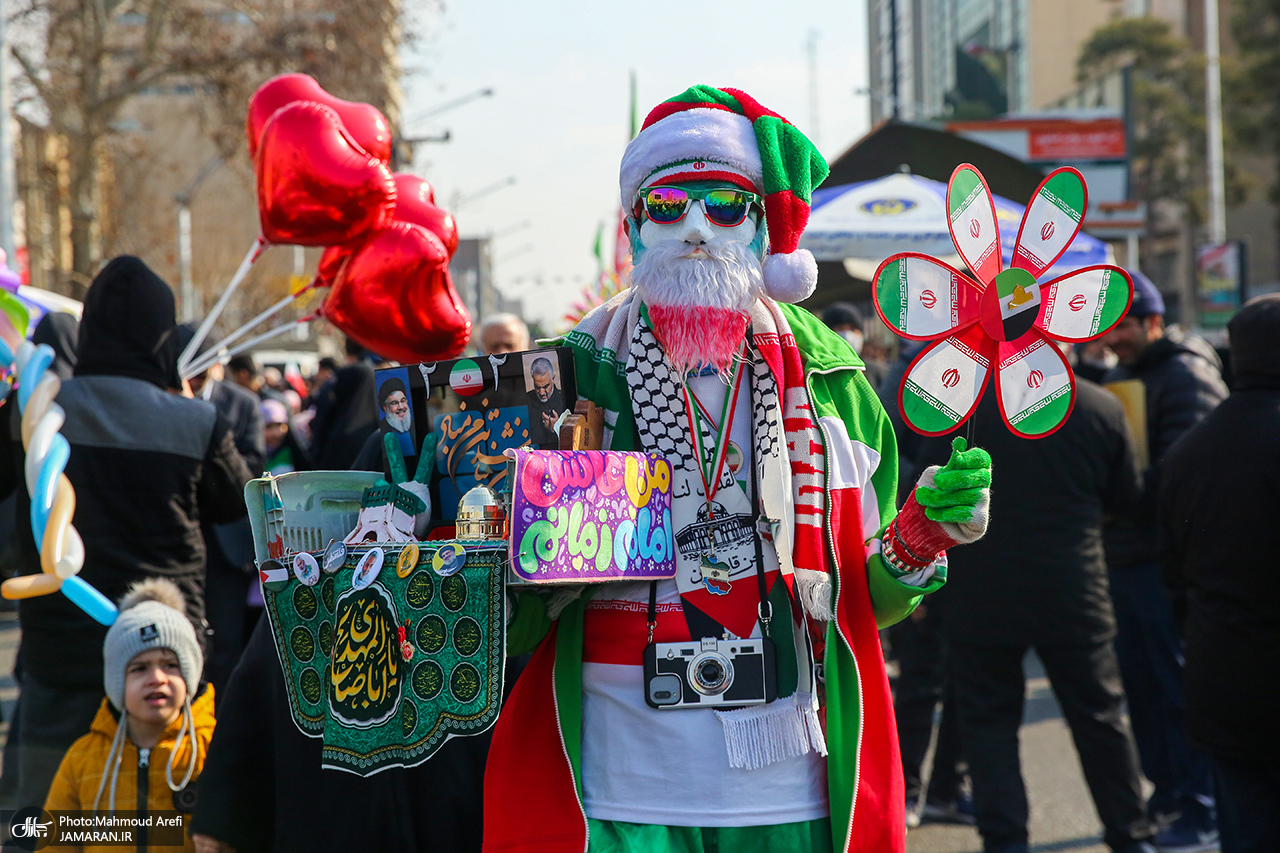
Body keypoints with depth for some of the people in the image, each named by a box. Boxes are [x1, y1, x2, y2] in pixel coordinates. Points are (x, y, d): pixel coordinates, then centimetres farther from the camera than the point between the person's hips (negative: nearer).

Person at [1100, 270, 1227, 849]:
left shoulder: (1187, 375, -10)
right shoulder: (1122, 376, 18)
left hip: (1167, 560, -9)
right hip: (1123, 557, 9)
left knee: (1182, 686, -6)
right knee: (1142, 685, 13)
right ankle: (1167, 796, 23)